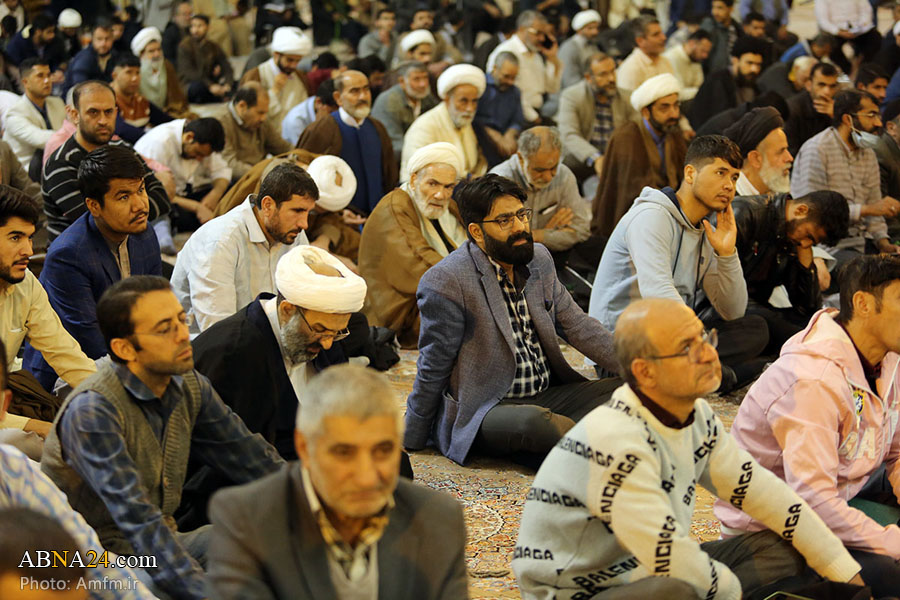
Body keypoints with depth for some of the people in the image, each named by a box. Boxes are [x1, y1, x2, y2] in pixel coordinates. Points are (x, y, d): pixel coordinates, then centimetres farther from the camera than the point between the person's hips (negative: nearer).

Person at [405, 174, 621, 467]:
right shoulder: (446, 282, -13)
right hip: (482, 409, -8)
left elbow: (576, 324, 15)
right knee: (536, 422, -37)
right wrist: (413, 440, -2)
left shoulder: (539, 259, 9)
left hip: (547, 395, 8)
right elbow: (433, 369, -8)